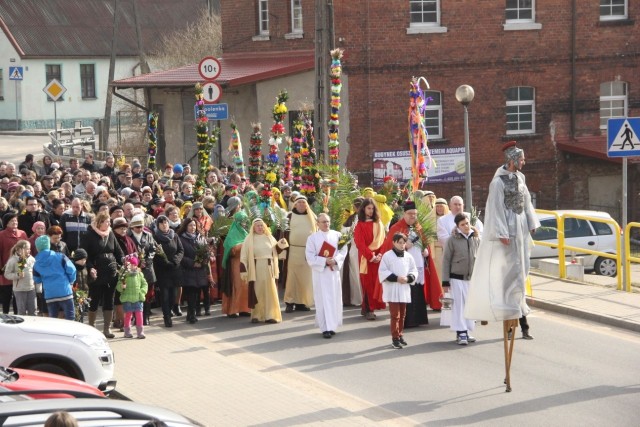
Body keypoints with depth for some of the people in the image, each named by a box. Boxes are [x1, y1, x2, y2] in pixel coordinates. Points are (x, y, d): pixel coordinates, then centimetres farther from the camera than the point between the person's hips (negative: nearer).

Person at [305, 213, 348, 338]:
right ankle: (326, 328, -5)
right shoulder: (312, 238, -1)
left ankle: (332, 325, 16)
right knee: (323, 300, -5)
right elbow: (310, 257, -7)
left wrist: (335, 260, -17)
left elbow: (343, 251, 1)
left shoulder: (337, 235, 7)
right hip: (320, 272, -3)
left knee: (335, 299, 6)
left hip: (334, 271, 3)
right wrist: (325, 261, -17)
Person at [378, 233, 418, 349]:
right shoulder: (387, 256, -6)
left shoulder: (408, 257, 6)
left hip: (404, 290, 5)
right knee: (395, 315, -6)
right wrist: (396, 278, -17)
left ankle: (400, 334, 26)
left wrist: (408, 278, -11)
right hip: (392, 290, -5)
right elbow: (382, 272, -8)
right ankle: (395, 338, -3)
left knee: (402, 314, 13)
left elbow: (414, 271, 10)